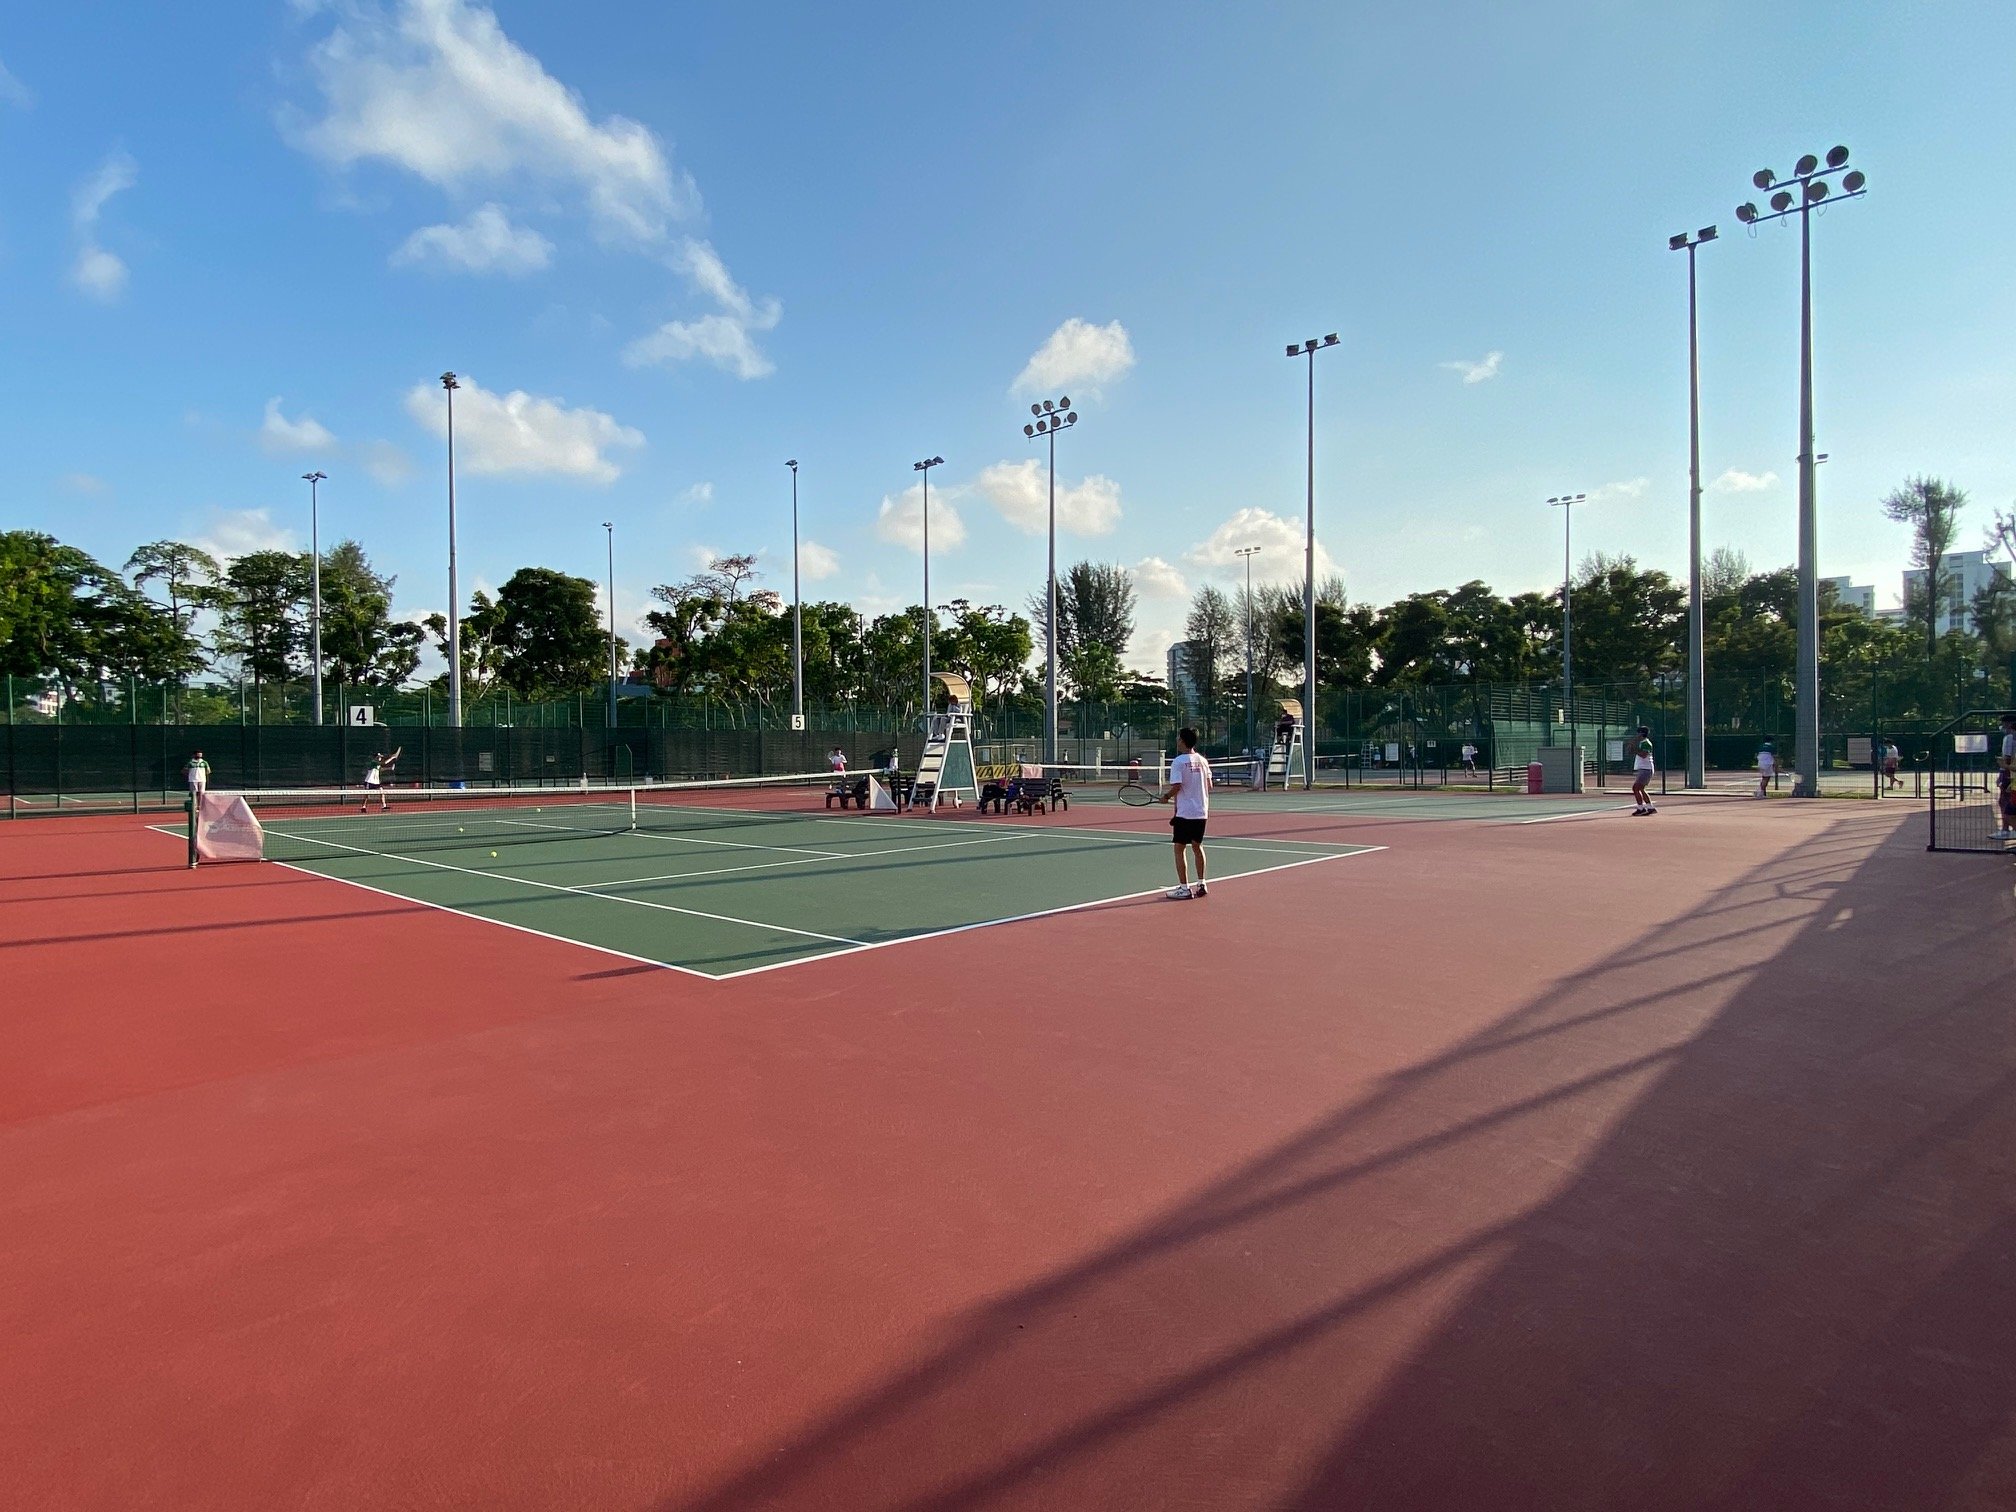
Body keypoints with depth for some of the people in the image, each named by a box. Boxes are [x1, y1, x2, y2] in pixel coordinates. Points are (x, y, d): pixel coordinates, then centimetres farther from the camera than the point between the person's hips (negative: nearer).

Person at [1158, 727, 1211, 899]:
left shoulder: (1178, 762, -13)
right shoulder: (1202, 760, 6)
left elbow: (1176, 787, -19)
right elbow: (1209, 785, 9)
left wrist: (1166, 796, -1)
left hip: (1185, 813, -7)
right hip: (1202, 812, 7)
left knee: (1179, 849, 2)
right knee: (1197, 846, 18)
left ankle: (1184, 888, 2)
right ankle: (1201, 884, 22)